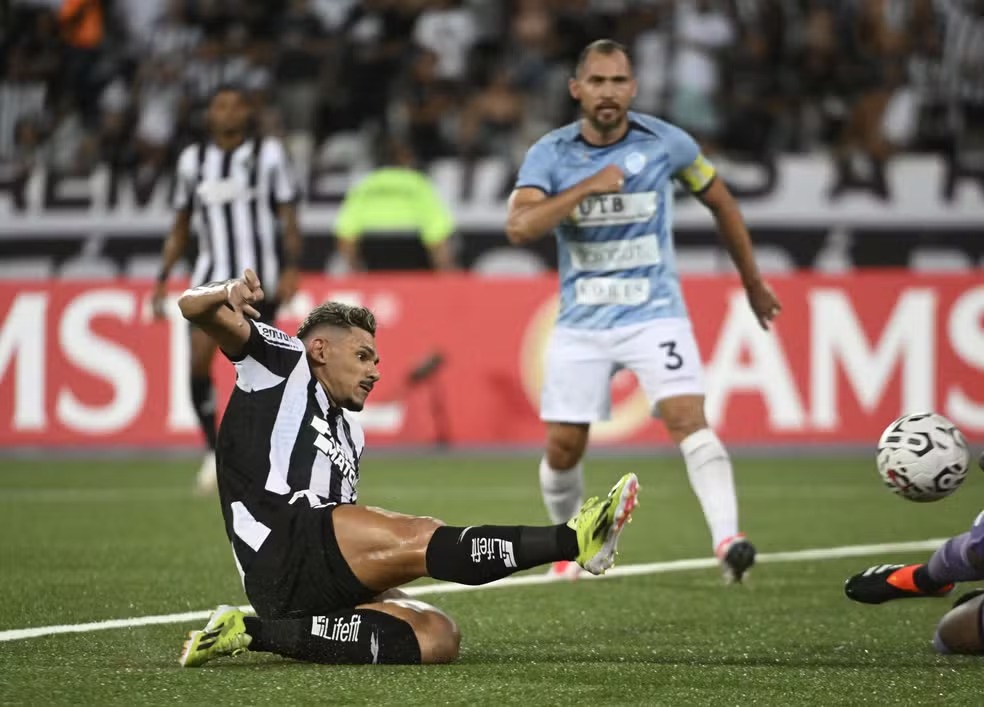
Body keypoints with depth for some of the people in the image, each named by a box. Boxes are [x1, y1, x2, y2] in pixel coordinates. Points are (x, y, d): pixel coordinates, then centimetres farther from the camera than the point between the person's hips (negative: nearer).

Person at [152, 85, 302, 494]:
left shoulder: (268, 154, 1)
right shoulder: (192, 160, 10)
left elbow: (288, 216, 1)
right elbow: (180, 228, 17)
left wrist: (291, 268, -11)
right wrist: (162, 280, 11)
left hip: (260, 276, -2)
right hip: (212, 274, 2)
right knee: (198, 359, -14)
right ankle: (212, 450, -1)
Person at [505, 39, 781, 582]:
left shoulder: (666, 144, -4)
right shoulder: (549, 155, -6)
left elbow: (720, 202, 13)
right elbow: (519, 228, -21)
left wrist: (752, 282, 19)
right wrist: (587, 187, -28)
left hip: (654, 313, -1)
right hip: (581, 322, 1)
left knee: (687, 416, -22)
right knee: (563, 446, 3)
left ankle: (727, 540, -31)